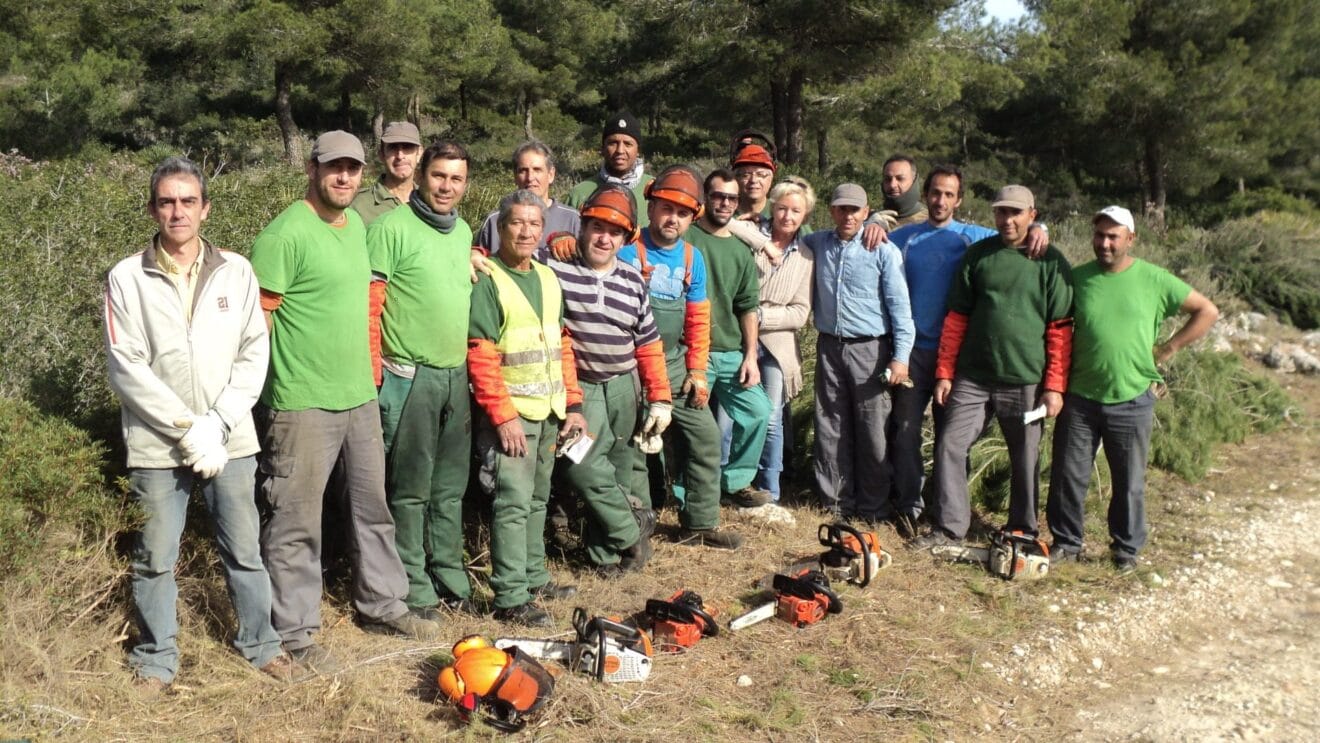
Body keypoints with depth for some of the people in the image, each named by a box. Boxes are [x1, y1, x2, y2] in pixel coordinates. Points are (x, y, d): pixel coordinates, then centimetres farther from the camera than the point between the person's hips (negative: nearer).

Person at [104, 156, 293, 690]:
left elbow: (254, 355, -1)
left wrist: (218, 425, -11)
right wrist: (188, 428, -13)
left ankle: (260, 642, 30)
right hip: (156, 445, -1)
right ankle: (157, 657, 27)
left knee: (244, 550, 12)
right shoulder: (126, 278, -4)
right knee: (155, 559, 10)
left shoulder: (236, 272, 1)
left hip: (231, 441, 1)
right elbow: (126, 368, -9)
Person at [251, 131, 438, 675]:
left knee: (373, 507, 19)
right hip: (303, 403, -9)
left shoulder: (356, 224, 11)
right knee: (297, 523, 2)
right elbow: (256, 319, -15)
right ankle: (295, 633, 14)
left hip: (360, 396, 9)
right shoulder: (286, 234, -16)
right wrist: (262, 390, -13)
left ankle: (381, 605, 35)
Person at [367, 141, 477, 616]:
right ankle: (413, 587, 13)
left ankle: (450, 578, 25)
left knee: (450, 487, 14)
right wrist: (373, 380, -15)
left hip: (457, 377, 7)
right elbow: (367, 307, -12)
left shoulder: (464, 232, 13)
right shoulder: (392, 228, -9)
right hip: (409, 377, -7)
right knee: (410, 489, 2)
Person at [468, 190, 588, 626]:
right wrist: (503, 417, -19)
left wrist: (573, 404, 11)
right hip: (511, 413, -7)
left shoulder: (548, 278, 13)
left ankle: (534, 577, 29)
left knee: (537, 498, 16)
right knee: (514, 502, -9)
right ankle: (511, 598, -4)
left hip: (550, 412, 8)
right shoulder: (487, 281, -10)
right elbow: (480, 358, -15)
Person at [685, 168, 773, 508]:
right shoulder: (684, 237, -4)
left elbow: (747, 308, 13)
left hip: (732, 353, 5)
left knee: (758, 410, 3)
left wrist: (750, 356, 5)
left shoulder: (741, 253, 13)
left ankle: (735, 482, 20)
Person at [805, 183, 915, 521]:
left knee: (872, 430, -1)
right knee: (831, 427, 8)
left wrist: (901, 356, -13)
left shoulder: (883, 250, -5)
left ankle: (873, 506, 10)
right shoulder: (817, 243, 7)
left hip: (870, 348, -4)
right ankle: (836, 499, 19)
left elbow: (899, 305, -7)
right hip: (829, 347, 4)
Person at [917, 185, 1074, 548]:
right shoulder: (978, 255, 6)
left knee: (1025, 460, 8)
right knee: (950, 447, -3)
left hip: (1025, 381, -2)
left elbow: (1060, 330, -2)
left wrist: (1055, 386, -8)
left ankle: (1022, 532, 24)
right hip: (972, 378, 2)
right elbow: (956, 318, 8)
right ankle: (949, 527, 8)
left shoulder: (1051, 262, -1)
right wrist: (944, 372, 3)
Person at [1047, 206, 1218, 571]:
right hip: (1080, 398, 2)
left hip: (1131, 401, -1)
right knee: (1068, 475, 7)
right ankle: (1066, 541, 23)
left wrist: (1168, 349, -2)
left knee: (1129, 482, 11)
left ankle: (1126, 548, 26)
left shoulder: (1154, 280, -4)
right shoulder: (1077, 278, 1)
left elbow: (1207, 311, 3)